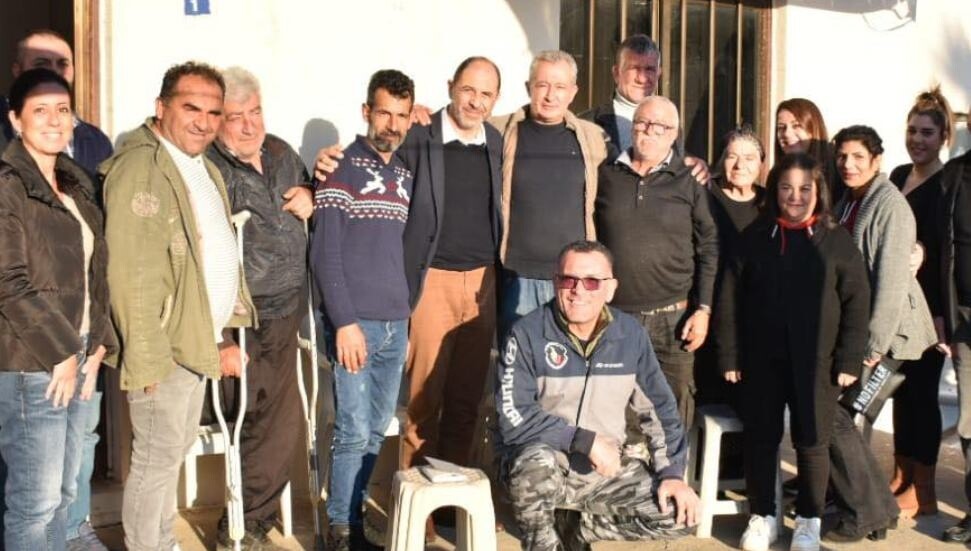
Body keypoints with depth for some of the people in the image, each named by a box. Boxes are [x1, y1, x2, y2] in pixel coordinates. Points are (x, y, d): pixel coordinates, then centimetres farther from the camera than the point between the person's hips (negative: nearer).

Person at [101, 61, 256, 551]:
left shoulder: (204, 167, 13)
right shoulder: (140, 168, -17)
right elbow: (131, 276, -22)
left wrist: (224, 335, 16)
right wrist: (146, 359, -22)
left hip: (199, 341, 9)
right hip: (165, 347, -9)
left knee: (174, 450, 20)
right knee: (158, 458, 3)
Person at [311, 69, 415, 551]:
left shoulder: (406, 175, 14)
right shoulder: (342, 167, -5)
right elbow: (324, 253, -10)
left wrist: (408, 317, 12)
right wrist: (344, 322, -15)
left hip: (396, 325, 6)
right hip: (355, 323, -6)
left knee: (376, 432, 11)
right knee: (354, 431, -4)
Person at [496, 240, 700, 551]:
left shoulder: (630, 335, -1)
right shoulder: (528, 334, -14)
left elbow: (659, 409, 7)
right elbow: (513, 417, -21)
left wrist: (671, 473, -5)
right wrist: (586, 441, -24)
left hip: (605, 468, 4)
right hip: (538, 464, -4)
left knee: (679, 514, -11)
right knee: (537, 461, -38)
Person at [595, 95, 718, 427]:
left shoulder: (689, 184, 4)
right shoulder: (605, 176, 7)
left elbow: (708, 250, 4)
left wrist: (703, 310, -3)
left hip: (671, 319, -1)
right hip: (611, 316, 1)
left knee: (674, 413, 2)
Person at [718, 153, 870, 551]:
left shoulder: (836, 240, -1)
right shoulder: (754, 237, 2)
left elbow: (857, 302, -1)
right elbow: (730, 299, 2)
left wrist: (849, 359, -6)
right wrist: (729, 355, -2)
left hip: (816, 362, -1)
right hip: (761, 359, 1)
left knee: (812, 442, 7)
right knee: (760, 439, 9)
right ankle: (762, 516, 25)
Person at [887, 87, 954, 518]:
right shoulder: (899, 175, 11)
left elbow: (946, 252, -16)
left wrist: (940, 313, -20)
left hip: (927, 305, -7)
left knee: (922, 390, -1)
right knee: (900, 386, 13)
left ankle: (923, 492, 10)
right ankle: (901, 477, 25)